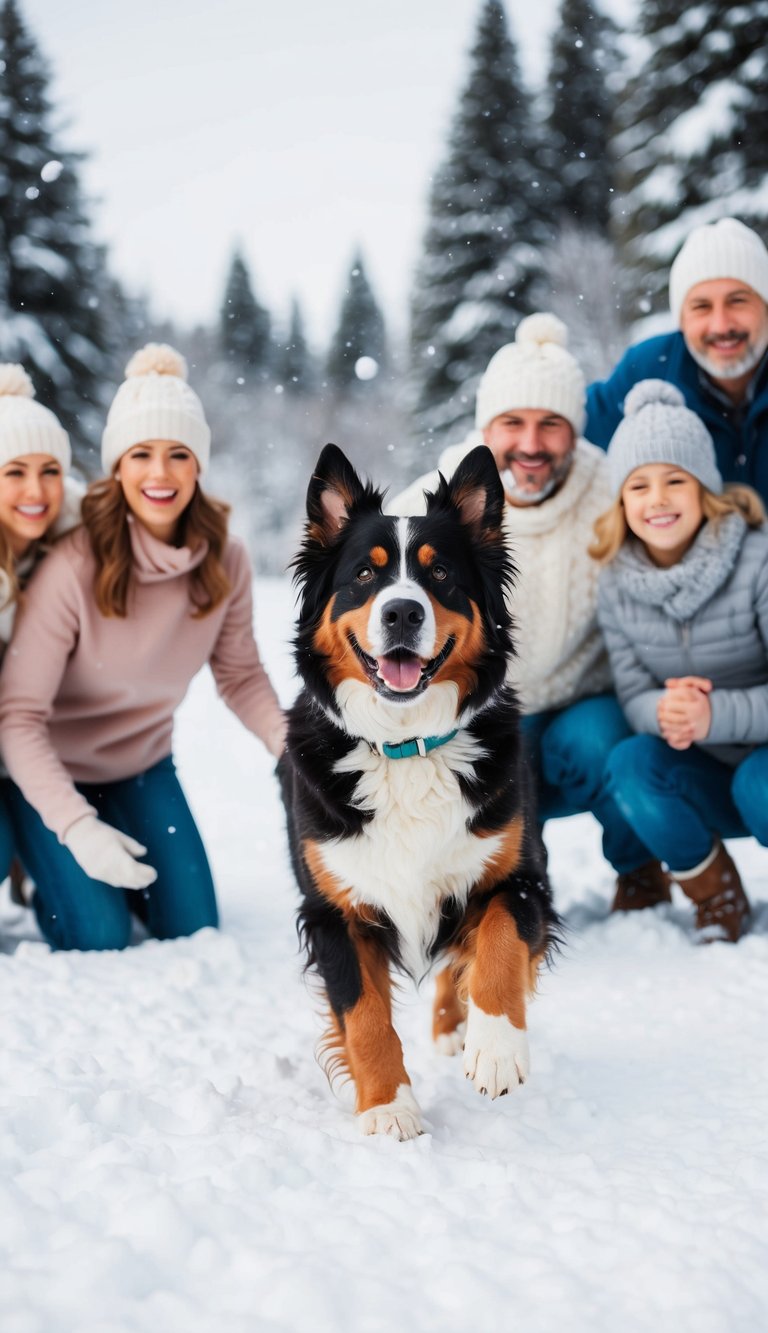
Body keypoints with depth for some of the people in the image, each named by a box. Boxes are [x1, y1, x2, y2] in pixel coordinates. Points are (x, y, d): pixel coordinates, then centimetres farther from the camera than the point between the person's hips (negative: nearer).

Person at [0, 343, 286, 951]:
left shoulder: (224, 562, -16)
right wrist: (76, 826, -37)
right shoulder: (74, 566, -30)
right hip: (54, 771, -4)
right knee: (101, 939, -9)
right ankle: (49, 877, 22)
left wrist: (291, 743, -22)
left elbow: (241, 673, -2)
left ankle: (127, 860, 31)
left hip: (143, 765, 4)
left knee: (192, 928, 4)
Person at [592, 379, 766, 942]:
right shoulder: (617, 583, -5)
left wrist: (715, 713, -36)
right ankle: (714, 896, -1)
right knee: (630, 763, -26)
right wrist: (664, 710, -28)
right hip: (705, 777, 4)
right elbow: (633, 694, -4)